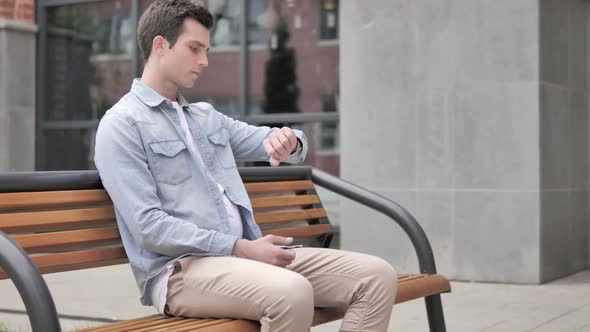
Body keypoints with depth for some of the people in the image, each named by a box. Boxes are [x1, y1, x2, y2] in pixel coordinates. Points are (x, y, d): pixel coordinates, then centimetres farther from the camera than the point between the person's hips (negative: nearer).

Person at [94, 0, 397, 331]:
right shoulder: (121, 124, -2)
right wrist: (239, 247, -17)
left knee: (377, 276, -9)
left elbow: (282, 145, 25)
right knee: (292, 293, -37)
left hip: (245, 254, 8)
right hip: (179, 268, -8)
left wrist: (287, 139, -2)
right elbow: (148, 226, -13)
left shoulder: (206, 116, 21)